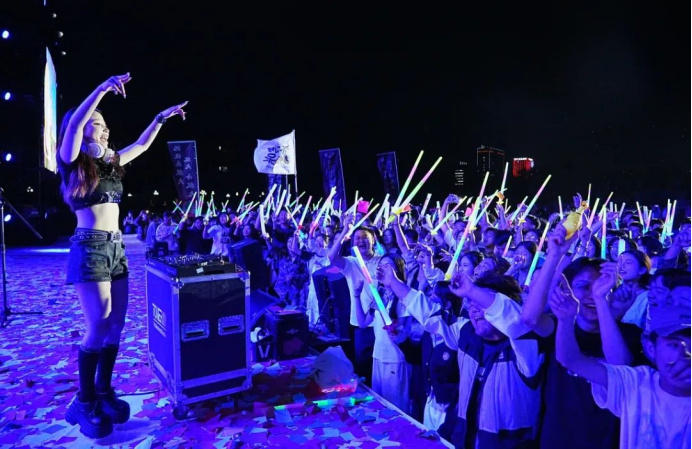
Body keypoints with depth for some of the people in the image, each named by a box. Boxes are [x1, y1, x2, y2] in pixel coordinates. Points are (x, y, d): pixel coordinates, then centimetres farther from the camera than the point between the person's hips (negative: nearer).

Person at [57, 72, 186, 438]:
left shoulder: (110, 162, 16)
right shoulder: (72, 162, -3)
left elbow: (142, 145, 29)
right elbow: (75, 123, -20)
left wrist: (161, 118, 28)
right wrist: (104, 88, -24)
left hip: (116, 248, 7)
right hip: (89, 248, -7)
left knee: (116, 325, 7)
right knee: (99, 326, -10)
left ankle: (104, 392, 20)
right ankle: (84, 403, 4)